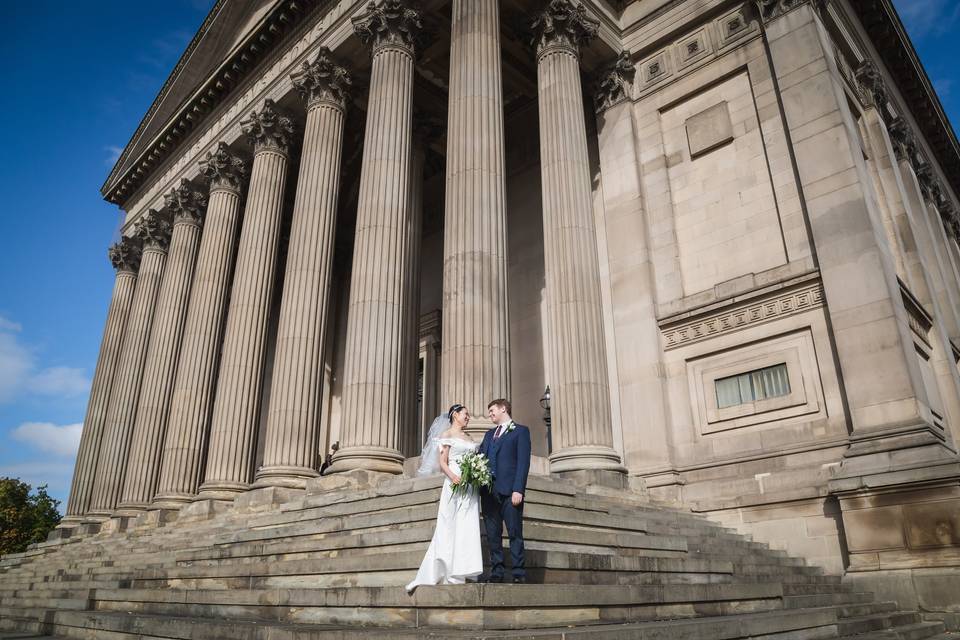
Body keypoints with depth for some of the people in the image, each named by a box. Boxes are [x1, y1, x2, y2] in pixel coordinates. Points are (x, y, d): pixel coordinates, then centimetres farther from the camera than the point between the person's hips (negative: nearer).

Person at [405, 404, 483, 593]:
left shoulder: (468, 437, 21)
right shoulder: (446, 435, 4)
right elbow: (442, 462, -5)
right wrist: (453, 476, -23)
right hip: (454, 484, -5)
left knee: (466, 530, -1)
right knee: (448, 529, -7)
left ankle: (456, 576, 0)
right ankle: (433, 574, -1)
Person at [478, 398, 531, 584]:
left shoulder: (520, 431, 5)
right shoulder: (489, 434, 25)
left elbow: (523, 462, -5)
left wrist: (518, 490, -14)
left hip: (509, 491, -6)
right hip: (489, 491, 6)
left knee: (515, 533, -3)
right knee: (493, 535, 6)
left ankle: (519, 574, 3)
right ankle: (496, 572, 13)